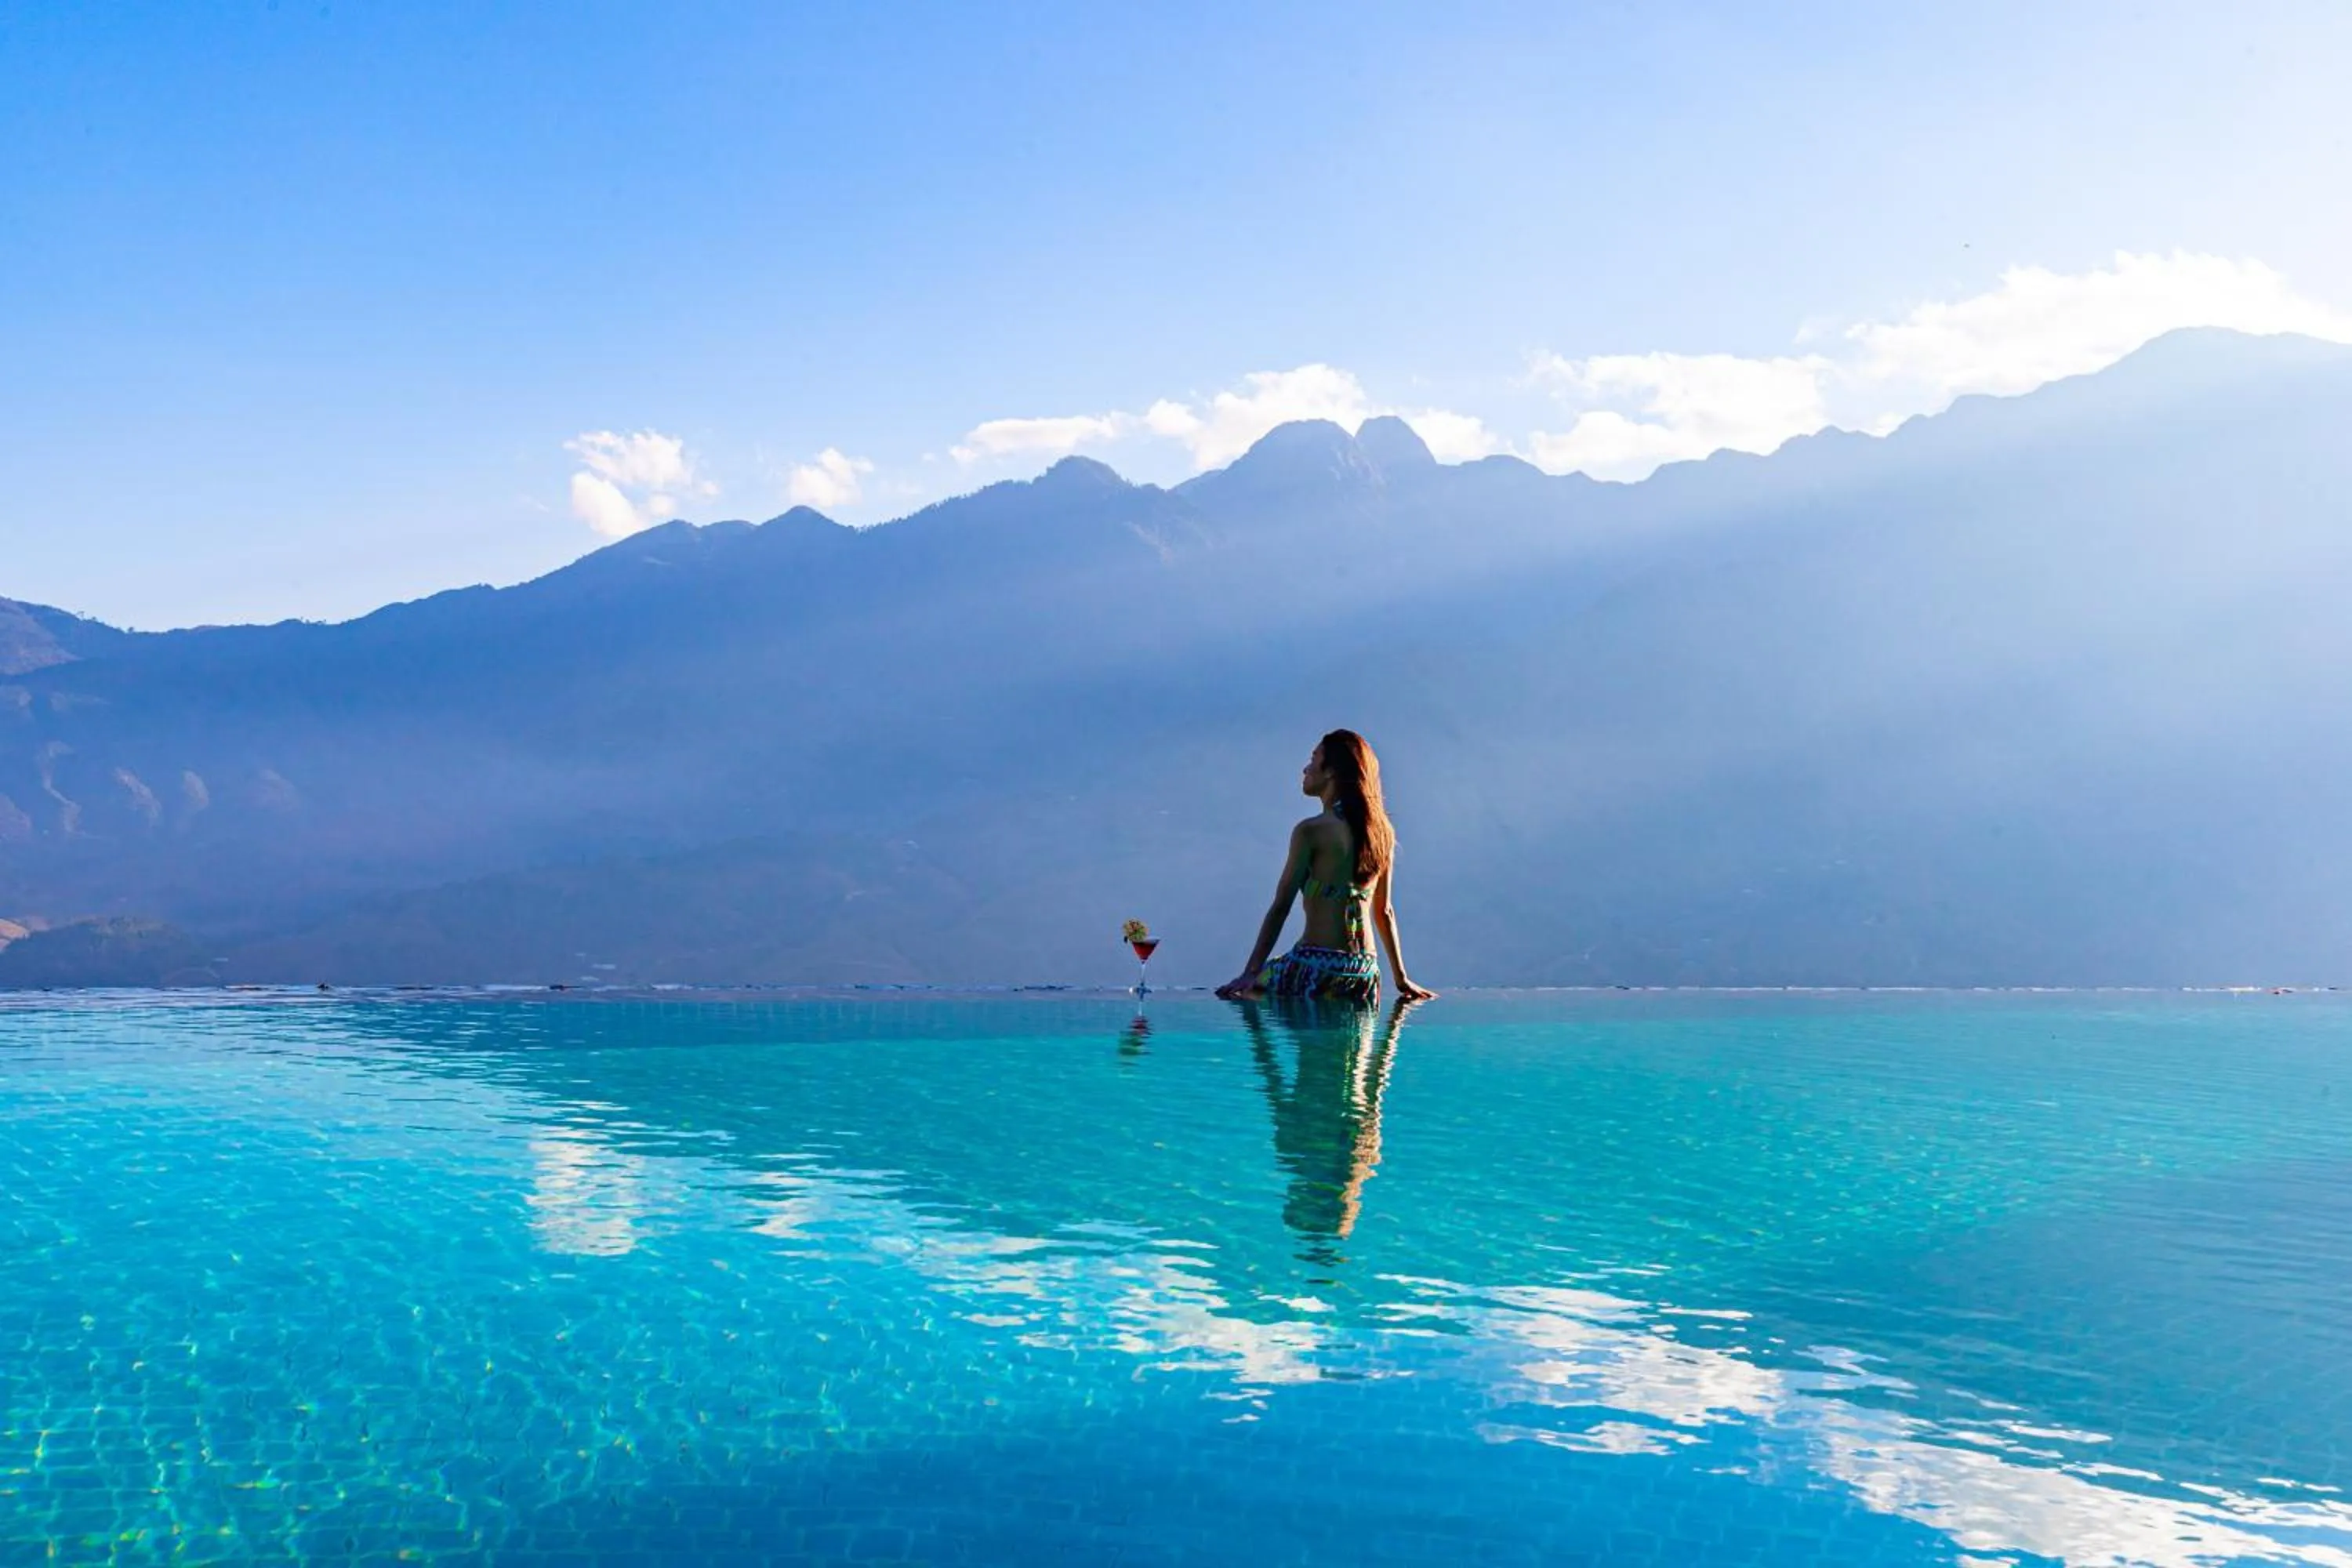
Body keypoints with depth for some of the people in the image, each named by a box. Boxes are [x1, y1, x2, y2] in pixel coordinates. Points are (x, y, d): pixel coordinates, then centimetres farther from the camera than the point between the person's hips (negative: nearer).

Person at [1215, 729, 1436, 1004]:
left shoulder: (1311, 831, -7)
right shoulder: (1383, 831, 11)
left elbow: (1281, 907, -10)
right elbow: (1384, 912, 18)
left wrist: (1250, 973, -10)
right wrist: (1402, 979, 25)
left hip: (1315, 965, -7)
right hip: (1365, 971, 7)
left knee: (1235, 995, 3)